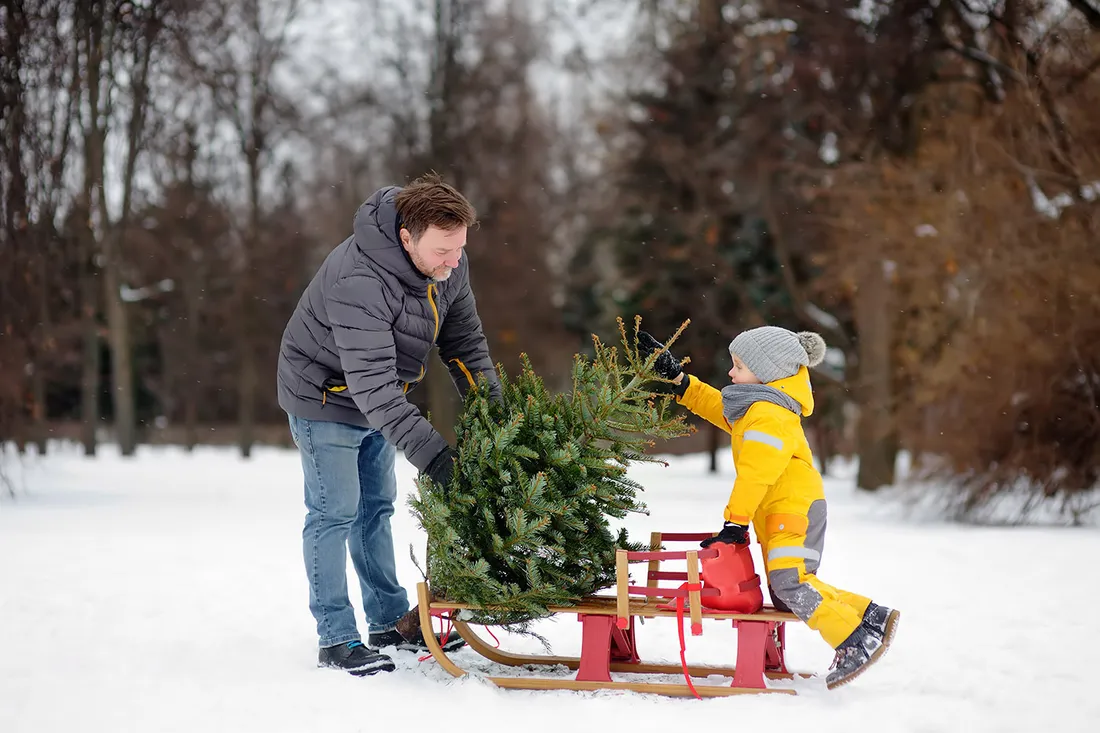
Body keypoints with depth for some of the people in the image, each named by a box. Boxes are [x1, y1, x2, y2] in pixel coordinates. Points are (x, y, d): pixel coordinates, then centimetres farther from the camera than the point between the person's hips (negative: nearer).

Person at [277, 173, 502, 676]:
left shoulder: (449, 264, -13)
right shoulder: (359, 281, -39)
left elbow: (464, 342, -1)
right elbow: (370, 380, -43)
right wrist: (427, 450, -48)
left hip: (378, 400, 8)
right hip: (324, 396, -8)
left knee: (376, 507, 15)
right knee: (336, 511, -6)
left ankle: (390, 621, 25)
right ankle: (335, 639, 1)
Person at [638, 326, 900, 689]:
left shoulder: (768, 414, -15)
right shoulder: (753, 406, 17)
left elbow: (754, 475, -20)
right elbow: (716, 405, 33)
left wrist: (735, 523, -19)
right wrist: (677, 379, 26)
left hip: (794, 508, -11)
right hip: (775, 516, 11)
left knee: (790, 581, -25)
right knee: (786, 596, 7)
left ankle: (855, 642, -22)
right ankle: (871, 617, 9)